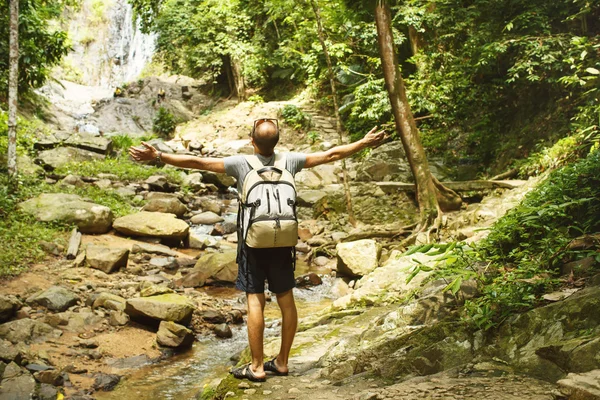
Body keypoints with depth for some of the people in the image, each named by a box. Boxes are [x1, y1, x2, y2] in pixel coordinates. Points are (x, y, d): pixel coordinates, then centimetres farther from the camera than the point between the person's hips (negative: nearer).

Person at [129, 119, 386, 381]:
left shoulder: (241, 163, -8)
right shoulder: (289, 161, 0)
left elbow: (197, 162, -13)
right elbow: (331, 155, 5)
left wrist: (157, 156, -10)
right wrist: (364, 143, 15)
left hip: (253, 243, -3)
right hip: (282, 242, 3)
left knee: (255, 301, 1)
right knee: (286, 300, 11)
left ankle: (257, 367, 5)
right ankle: (282, 362, 20)